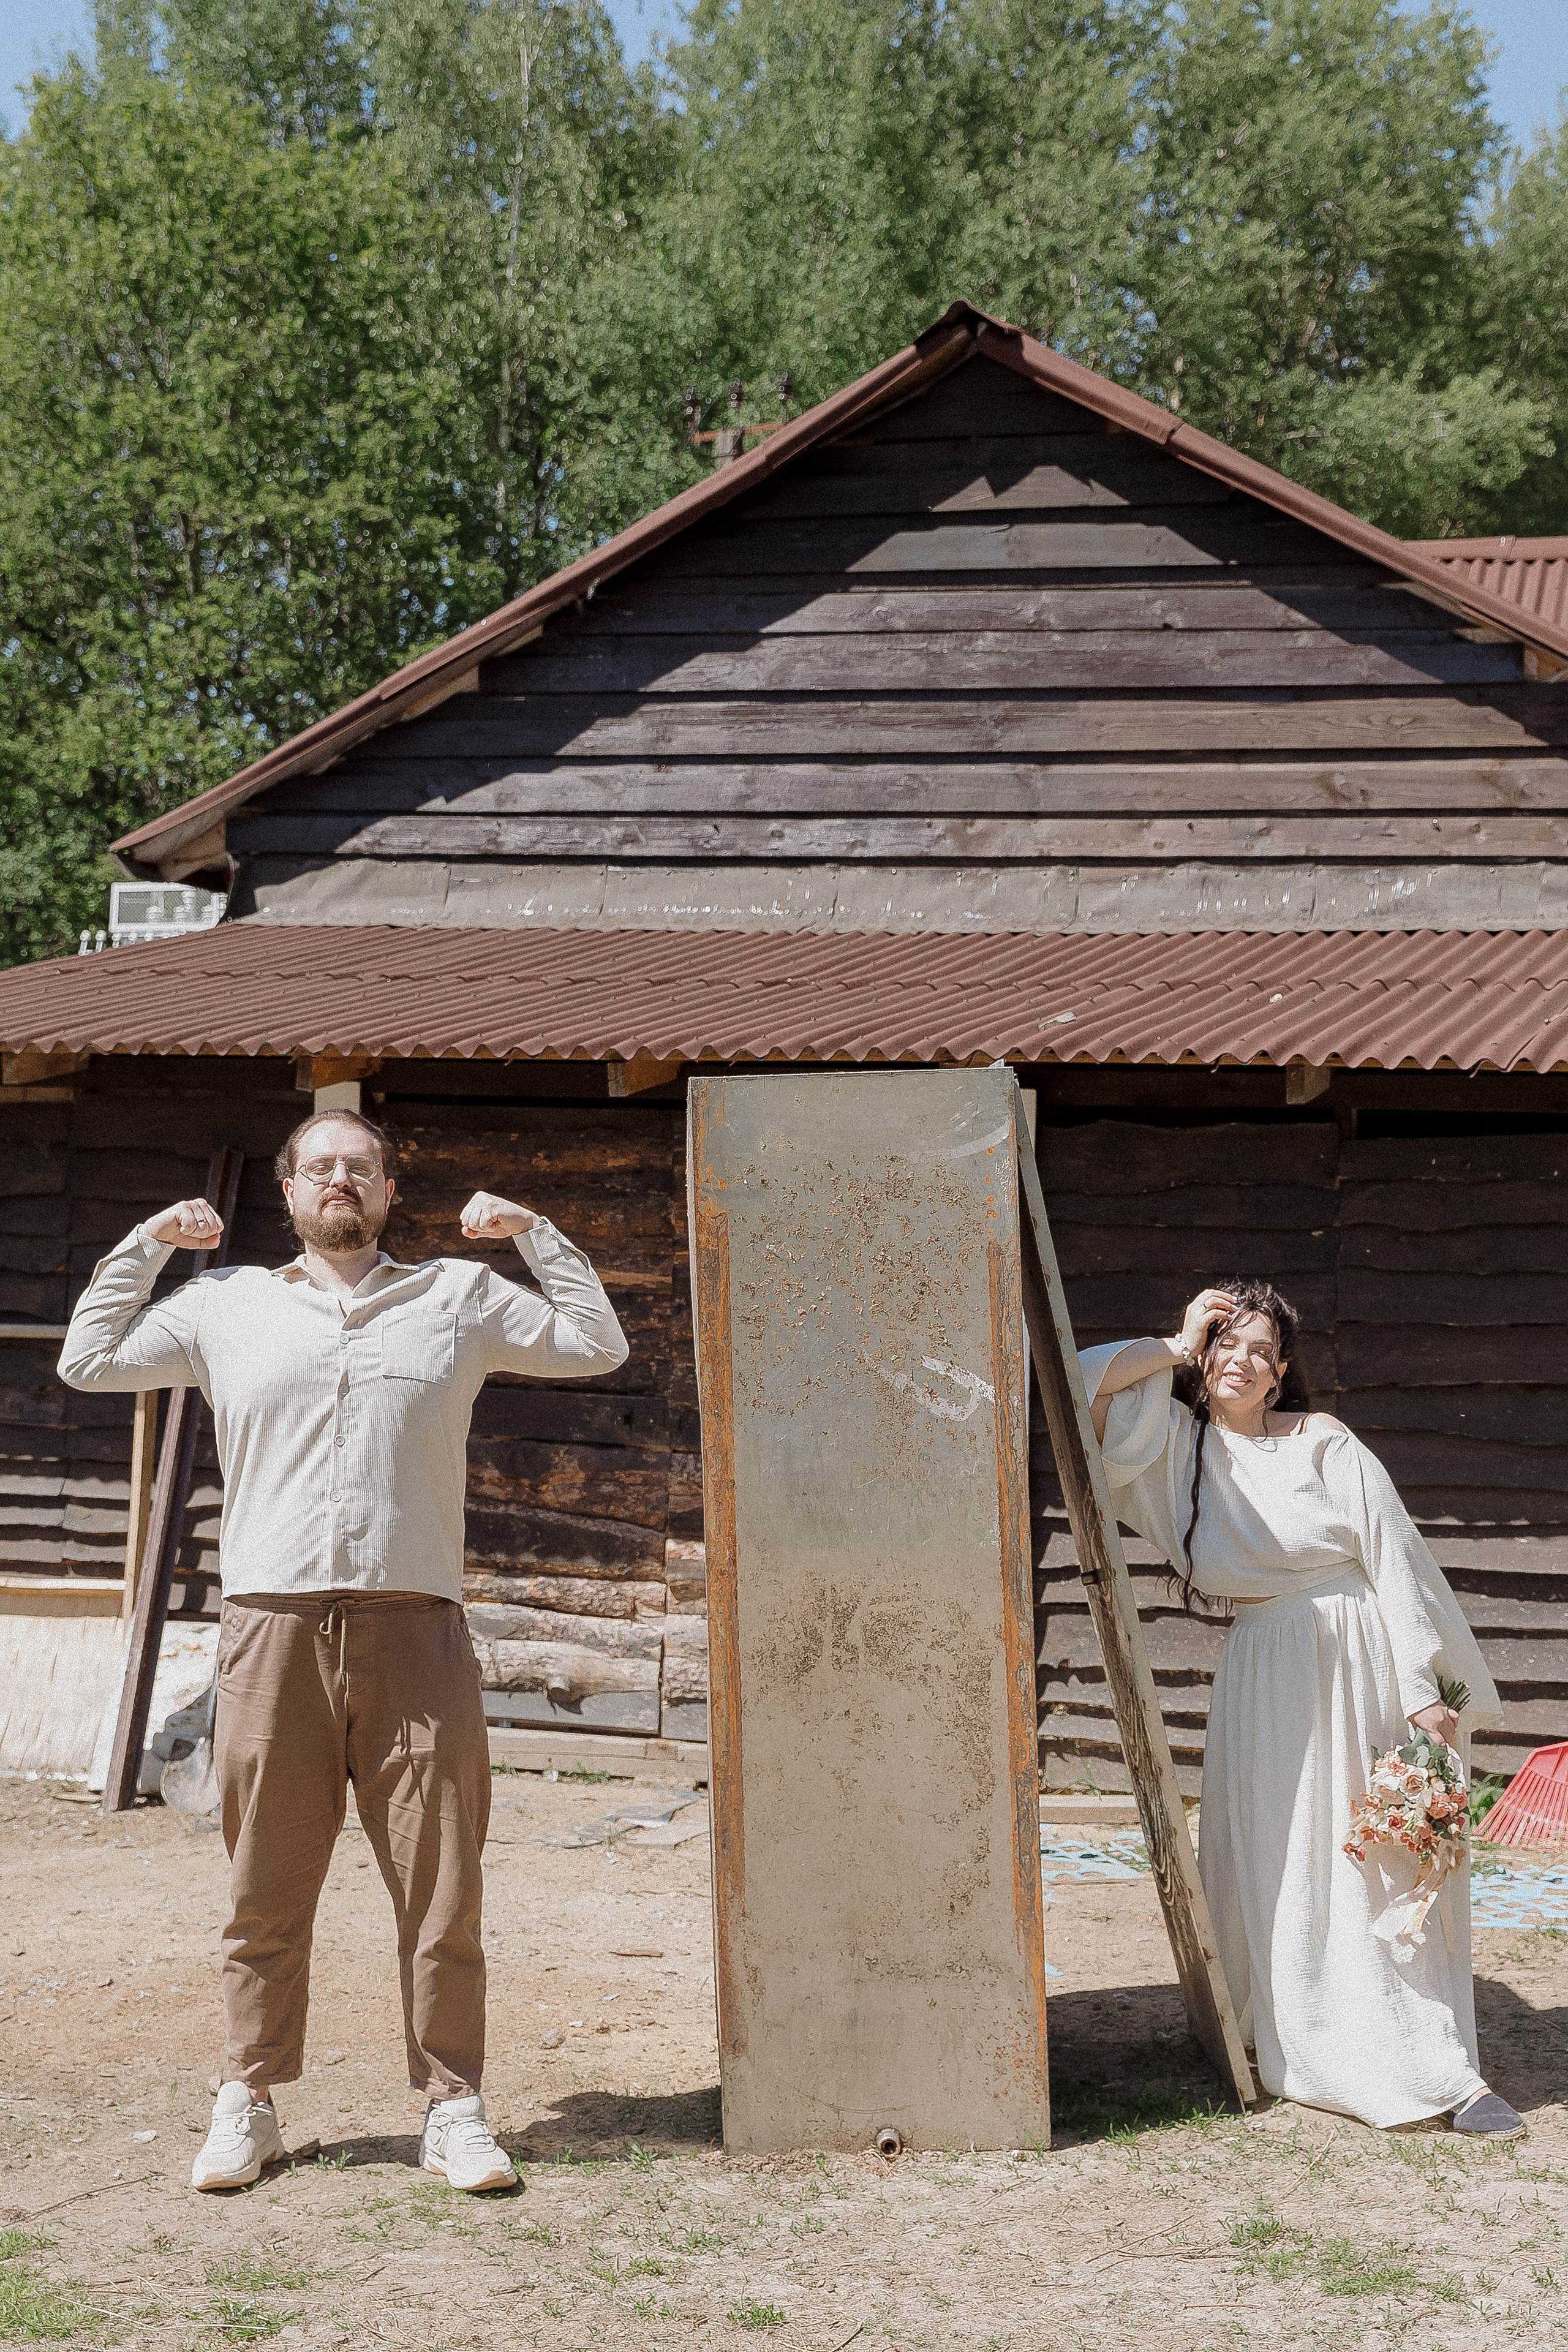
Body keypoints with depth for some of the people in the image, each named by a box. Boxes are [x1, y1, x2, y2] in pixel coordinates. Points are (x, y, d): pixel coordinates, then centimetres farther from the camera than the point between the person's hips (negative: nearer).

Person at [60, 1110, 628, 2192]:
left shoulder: (458, 1298, 14)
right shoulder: (228, 1304, 15)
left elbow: (596, 1344, 17)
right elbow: (89, 1361, 20)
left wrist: (532, 1232, 11)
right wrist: (148, 1242, 15)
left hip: (415, 1633, 0)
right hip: (274, 1628, 0)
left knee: (442, 1890, 0)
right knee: (267, 1893, 5)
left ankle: (455, 2110, 9)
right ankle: (249, 2107, 17)